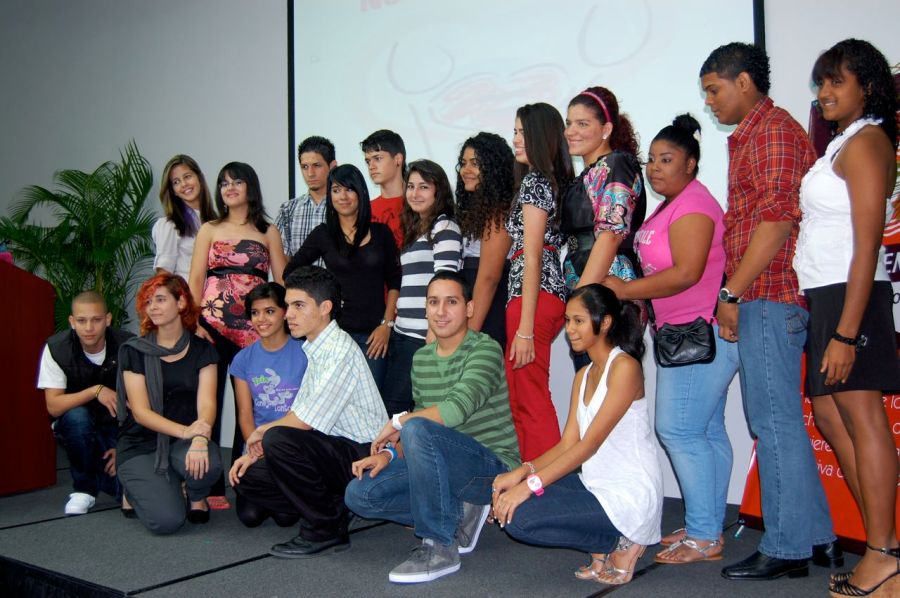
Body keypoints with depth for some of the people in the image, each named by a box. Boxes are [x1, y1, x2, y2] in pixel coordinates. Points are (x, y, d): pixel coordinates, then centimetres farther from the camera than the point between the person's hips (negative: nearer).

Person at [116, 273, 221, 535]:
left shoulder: (202, 350, 3)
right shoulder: (134, 351, -2)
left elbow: (207, 403, -8)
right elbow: (140, 411, -9)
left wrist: (200, 438, -31)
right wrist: (184, 430, -25)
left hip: (184, 443, 1)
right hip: (141, 446, -1)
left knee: (208, 464, -36)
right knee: (167, 520, -23)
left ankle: (196, 496, 3)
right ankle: (139, 488, 15)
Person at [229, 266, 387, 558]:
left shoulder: (341, 350, -17)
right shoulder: (315, 350, 12)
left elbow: (305, 421, -21)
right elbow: (296, 413, 15)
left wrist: (261, 432, -3)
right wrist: (255, 452, 7)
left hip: (362, 456, -9)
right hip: (336, 452, 9)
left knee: (278, 439, -29)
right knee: (247, 478, 2)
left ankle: (325, 530, -11)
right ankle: (335, 509, 6)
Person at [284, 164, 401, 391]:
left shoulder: (380, 233, 7)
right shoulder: (323, 234, 5)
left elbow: (394, 283, 7)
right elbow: (290, 274, 13)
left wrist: (387, 324, 0)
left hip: (373, 334, 0)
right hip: (335, 331, 0)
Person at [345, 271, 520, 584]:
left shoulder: (485, 349, -14)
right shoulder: (421, 358, 10)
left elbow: (457, 409, -29)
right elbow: (423, 421, 11)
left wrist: (398, 422, -17)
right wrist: (391, 453, -8)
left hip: (493, 465, -8)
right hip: (445, 468, 8)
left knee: (418, 429, -33)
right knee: (359, 494, -6)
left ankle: (440, 548, -20)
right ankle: (458, 514, 6)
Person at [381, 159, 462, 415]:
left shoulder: (445, 228, -6)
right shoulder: (414, 230, 21)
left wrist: (433, 337, -19)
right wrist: (390, 324, 17)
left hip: (424, 337, -8)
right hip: (402, 335, 9)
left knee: (395, 408, -6)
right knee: (390, 407, 8)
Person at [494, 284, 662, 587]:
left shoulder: (624, 367, -13)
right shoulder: (583, 375, 14)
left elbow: (590, 443, -20)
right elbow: (567, 444, 6)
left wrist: (532, 484, -25)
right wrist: (522, 472, -10)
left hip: (629, 498, -9)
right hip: (596, 487, 9)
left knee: (519, 518, -18)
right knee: (510, 494, -2)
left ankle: (621, 543, -1)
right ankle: (603, 546, 5)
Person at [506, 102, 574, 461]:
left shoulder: (534, 180, -8)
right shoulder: (554, 180, 20)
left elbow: (531, 256, -14)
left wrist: (525, 327, -17)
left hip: (535, 294, -10)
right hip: (552, 292, 10)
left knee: (529, 400, -6)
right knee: (522, 398, 13)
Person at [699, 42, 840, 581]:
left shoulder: (773, 129, -8)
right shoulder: (750, 136, 23)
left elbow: (778, 217, -18)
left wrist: (732, 293, -17)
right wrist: (734, 295, 18)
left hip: (768, 297, -10)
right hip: (763, 300, 10)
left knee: (775, 422, -5)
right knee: (780, 421, 13)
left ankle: (787, 548, 4)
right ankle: (817, 537, 22)